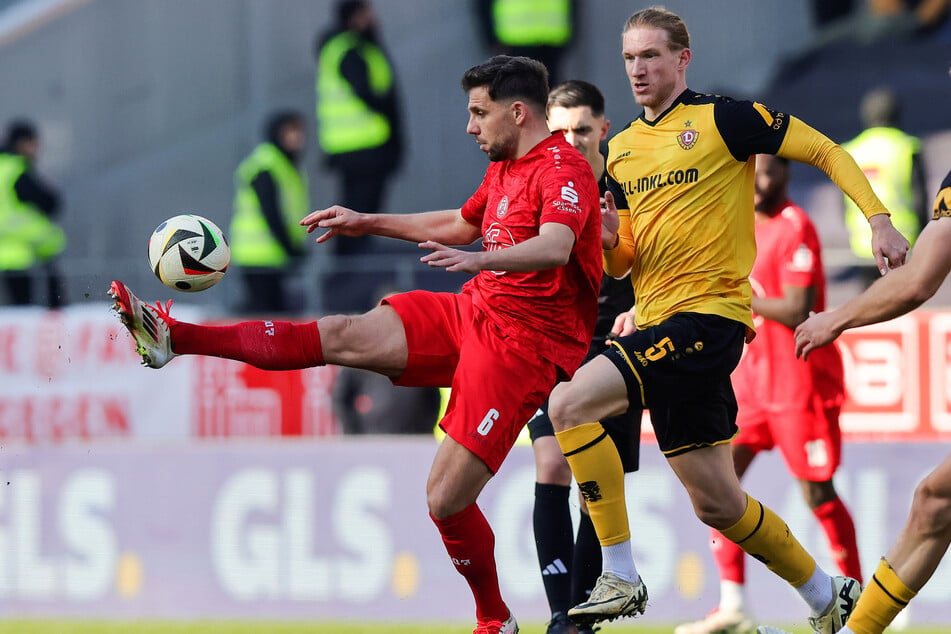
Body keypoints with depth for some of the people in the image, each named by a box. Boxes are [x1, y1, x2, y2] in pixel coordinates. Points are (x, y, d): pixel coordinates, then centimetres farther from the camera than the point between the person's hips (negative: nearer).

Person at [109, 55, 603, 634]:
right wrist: (368, 223, 36)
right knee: (340, 336, -5)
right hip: (472, 311, 8)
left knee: (446, 499, -13)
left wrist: (476, 259, -51)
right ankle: (174, 337, -7)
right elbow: (461, 224, 36)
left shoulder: (565, 170, -14)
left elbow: (554, 246, -34)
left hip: (522, 343, -8)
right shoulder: (505, 168, 16)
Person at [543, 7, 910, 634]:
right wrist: (608, 240, -3)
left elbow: (827, 152, 0)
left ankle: (620, 576, -18)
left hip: (709, 312, -8)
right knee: (717, 504, 10)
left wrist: (881, 221, -11)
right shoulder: (622, 149, 16)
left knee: (570, 403, -24)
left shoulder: (724, 117, -4)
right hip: (656, 323, 8)